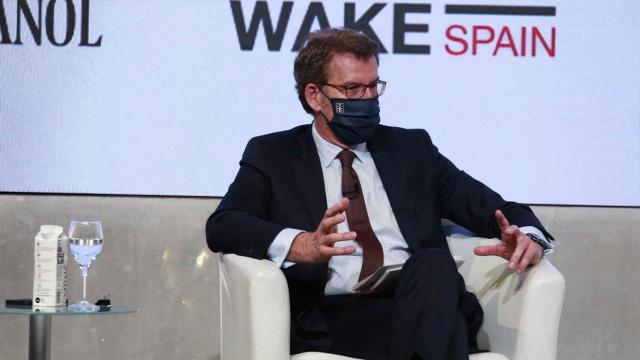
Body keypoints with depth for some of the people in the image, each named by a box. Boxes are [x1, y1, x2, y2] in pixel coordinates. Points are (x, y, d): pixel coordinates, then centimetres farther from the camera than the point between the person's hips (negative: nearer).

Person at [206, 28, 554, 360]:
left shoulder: (413, 149, 24)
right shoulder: (272, 155, 16)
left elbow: (496, 210, 22)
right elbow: (222, 226, -1)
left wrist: (528, 237, -5)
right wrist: (303, 245, -22)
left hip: (424, 305, 4)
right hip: (335, 320, -3)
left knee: (434, 262, -35)